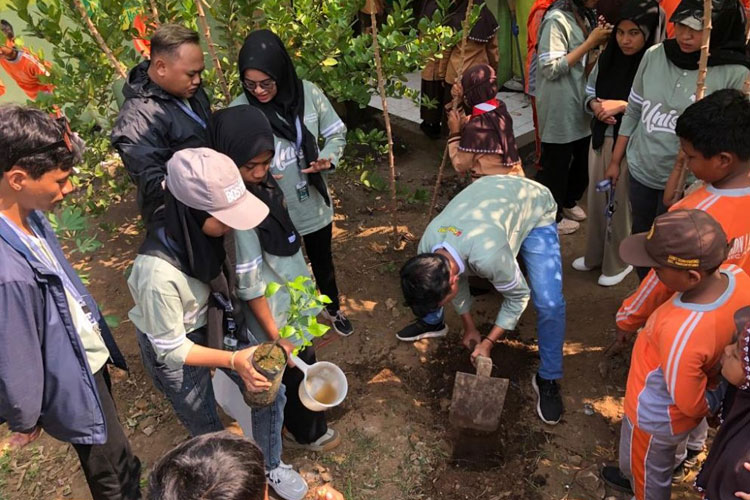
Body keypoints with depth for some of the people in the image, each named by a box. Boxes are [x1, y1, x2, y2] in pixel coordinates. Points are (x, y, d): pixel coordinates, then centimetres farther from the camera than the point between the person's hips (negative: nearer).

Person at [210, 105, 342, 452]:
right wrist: (276, 337, -20)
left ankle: (299, 423, 54)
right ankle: (307, 433, 43)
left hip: (294, 299, 8)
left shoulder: (263, 182, -5)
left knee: (300, 366, 28)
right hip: (276, 314, -8)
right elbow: (249, 283, -26)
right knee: (298, 371, 15)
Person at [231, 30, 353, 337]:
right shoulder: (238, 111, -17)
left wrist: (328, 159, -20)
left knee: (322, 261, 25)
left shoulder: (308, 93, -13)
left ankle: (333, 308, 54)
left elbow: (336, 133, -1)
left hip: (314, 203, 3)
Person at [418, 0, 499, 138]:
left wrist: (441, 74, 5)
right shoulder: (487, 16, -2)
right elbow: (493, 49, 5)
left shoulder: (454, 19, -10)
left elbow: (446, 50, -4)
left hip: (456, 75, -2)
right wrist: (493, 70, 17)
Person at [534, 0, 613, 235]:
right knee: (556, 164, 5)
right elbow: (552, 68, -22)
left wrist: (600, 43, -3)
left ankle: (568, 202, 40)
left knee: (583, 158, 18)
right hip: (559, 108, -8)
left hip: (580, 103, 9)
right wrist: (589, 43, -18)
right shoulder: (557, 20, -17)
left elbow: (583, 63, 15)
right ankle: (552, 215, 24)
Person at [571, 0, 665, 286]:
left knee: (622, 203, 5)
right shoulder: (607, 58, 3)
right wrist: (595, 105, -8)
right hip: (601, 139, 6)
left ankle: (619, 262, 26)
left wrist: (622, 106, -23)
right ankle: (595, 254, 36)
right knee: (596, 198, 16)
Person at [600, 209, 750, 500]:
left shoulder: (681, 332, -46)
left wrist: (714, 399, -6)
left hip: (657, 418, -7)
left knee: (647, 472, 26)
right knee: (668, 456, 36)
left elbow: (692, 404, -27)